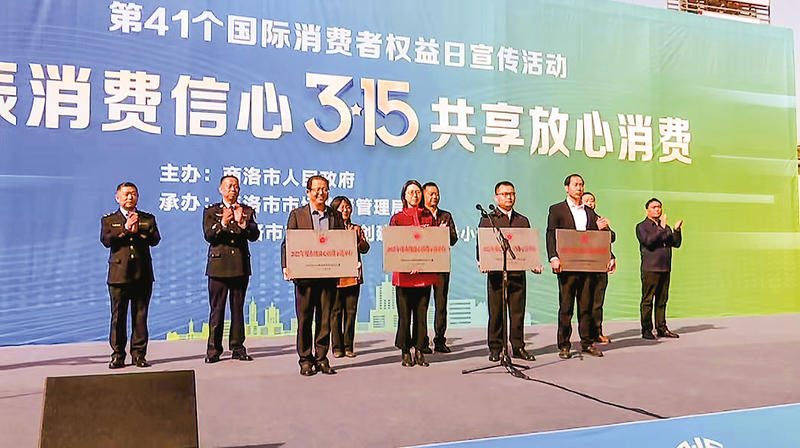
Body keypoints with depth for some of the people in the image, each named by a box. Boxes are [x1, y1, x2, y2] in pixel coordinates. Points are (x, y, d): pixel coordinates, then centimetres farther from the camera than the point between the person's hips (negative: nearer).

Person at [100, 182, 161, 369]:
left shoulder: (148, 219, 13)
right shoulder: (108, 220, 11)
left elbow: (155, 240, -2)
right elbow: (106, 241, -6)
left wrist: (138, 231, -16)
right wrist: (126, 229, -15)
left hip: (143, 275, 1)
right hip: (119, 275, -1)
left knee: (140, 316, 2)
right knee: (118, 316, 0)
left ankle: (139, 354, 8)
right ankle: (118, 355, 9)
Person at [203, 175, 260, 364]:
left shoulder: (248, 211, 11)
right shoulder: (211, 211, 8)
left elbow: (254, 235, -1)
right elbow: (208, 235, -6)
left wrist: (242, 223, -19)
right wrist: (222, 223, -23)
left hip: (241, 266, 2)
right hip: (218, 266, -1)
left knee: (238, 309, 6)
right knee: (217, 309, 0)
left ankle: (237, 348, 13)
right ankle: (214, 349, 7)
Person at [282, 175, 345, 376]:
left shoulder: (336, 216, 12)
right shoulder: (297, 214, 5)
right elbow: (288, 243, 1)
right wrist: (286, 266, -13)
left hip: (329, 275, 2)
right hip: (305, 275, -2)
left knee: (325, 318, 6)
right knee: (304, 318, 4)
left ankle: (322, 358, 16)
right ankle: (305, 360, 14)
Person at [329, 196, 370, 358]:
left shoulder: (357, 229, 16)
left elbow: (365, 248, 5)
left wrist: (357, 240, -14)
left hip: (353, 275, 3)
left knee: (351, 311, 4)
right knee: (335, 311, 0)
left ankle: (348, 346, 11)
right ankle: (337, 347, 8)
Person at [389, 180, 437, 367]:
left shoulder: (428, 217, 12)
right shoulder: (397, 218, 5)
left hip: (425, 272, 2)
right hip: (404, 273, -2)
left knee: (422, 312, 5)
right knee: (404, 313, 0)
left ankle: (419, 351, 14)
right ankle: (405, 352, 10)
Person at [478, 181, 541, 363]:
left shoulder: (523, 221, 17)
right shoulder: (487, 219, 7)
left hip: (518, 273, 3)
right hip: (496, 272, -3)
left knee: (518, 313, 5)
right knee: (496, 313, 2)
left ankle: (518, 347, 15)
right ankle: (495, 349, 11)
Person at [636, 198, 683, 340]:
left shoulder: (665, 228, 21)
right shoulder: (641, 227, 1)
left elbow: (676, 244, 14)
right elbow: (648, 241, -16)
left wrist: (677, 230, -1)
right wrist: (661, 228, -17)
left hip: (665, 269, 6)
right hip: (650, 269, -6)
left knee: (662, 300, 9)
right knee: (647, 300, -5)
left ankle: (661, 328, 15)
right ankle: (646, 330, 0)